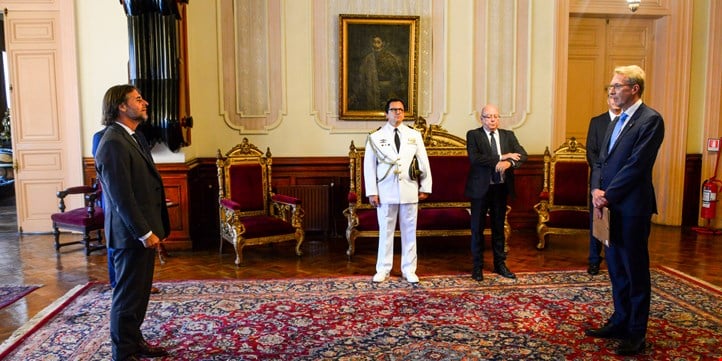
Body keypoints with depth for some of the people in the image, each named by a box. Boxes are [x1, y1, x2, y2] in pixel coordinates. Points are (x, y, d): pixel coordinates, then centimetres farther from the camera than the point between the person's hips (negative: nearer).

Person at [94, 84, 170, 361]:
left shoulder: (134, 138, 13)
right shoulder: (113, 143, -18)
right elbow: (121, 196, -22)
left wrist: (156, 227, 14)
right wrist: (144, 233, -20)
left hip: (144, 229, 9)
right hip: (132, 234, -9)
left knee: (139, 292, 19)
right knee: (128, 295, 3)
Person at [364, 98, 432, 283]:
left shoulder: (414, 135, 7)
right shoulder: (376, 137, 2)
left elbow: (423, 162, 8)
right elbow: (369, 165, 1)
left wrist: (425, 187, 4)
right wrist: (372, 192, -4)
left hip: (409, 191, 2)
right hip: (386, 192, -1)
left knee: (409, 231, 7)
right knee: (386, 231, 5)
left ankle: (409, 270, 18)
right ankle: (383, 269, 17)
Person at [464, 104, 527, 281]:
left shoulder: (508, 135, 8)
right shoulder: (473, 135, -4)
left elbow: (523, 155, -3)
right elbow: (474, 158, -19)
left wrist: (508, 163, -24)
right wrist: (501, 158, -21)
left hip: (501, 188, 4)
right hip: (481, 188, -3)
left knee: (499, 227, 14)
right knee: (477, 228, 5)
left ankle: (500, 264, 26)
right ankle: (477, 266, 16)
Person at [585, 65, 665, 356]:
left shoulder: (650, 120, -10)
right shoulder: (615, 122, 16)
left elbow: (636, 165, -17)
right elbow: (600, 162, 13)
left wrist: (607, 195, -14)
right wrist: (596, 190, -4)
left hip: (632, 208, -8)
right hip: (610, 207, 8)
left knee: (636, 271, 3)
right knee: (616, 269, 15)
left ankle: (636, 334, 14)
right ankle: (620, 321, 29)